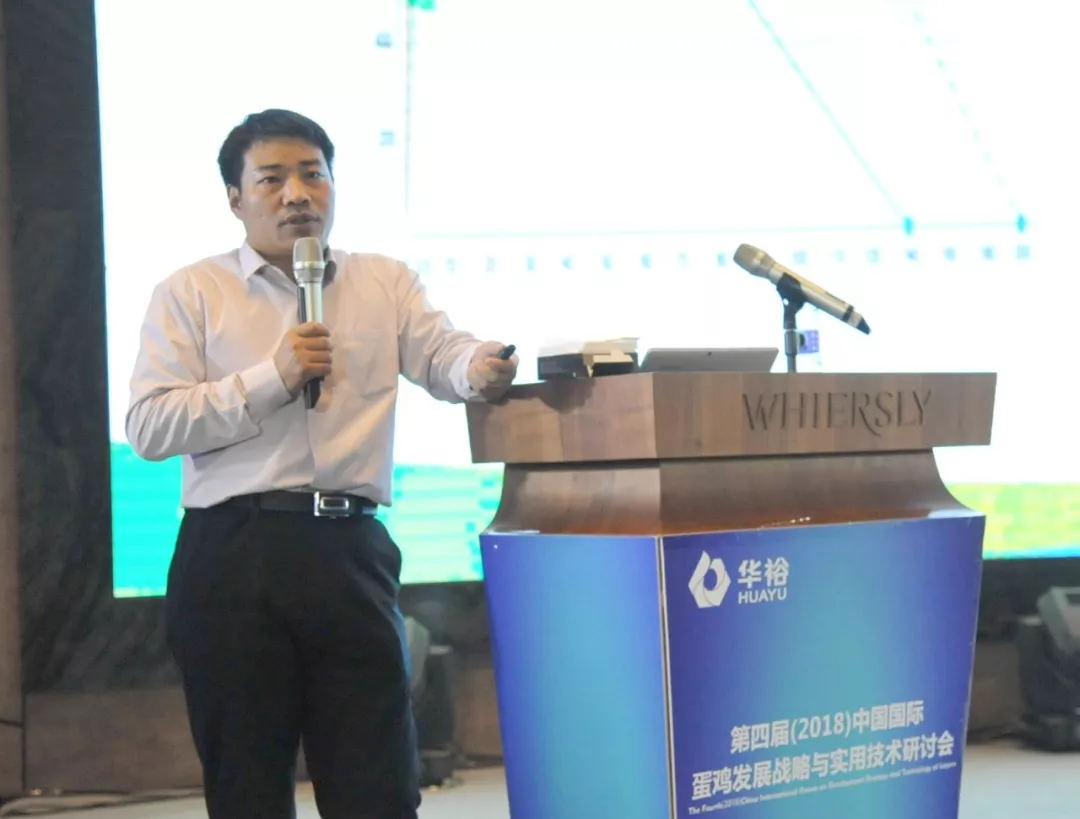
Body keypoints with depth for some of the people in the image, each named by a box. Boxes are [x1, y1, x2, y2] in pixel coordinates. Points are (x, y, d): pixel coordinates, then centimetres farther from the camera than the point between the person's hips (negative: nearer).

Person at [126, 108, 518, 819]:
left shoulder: (386, 284, 15)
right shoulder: (192, 294, 6)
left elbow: (439, 352, -3)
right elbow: (148, 428, -4)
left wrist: (481, 368, -26)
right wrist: (273, 377, -11)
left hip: (352, 551, 2)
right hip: (233, 554, -2)